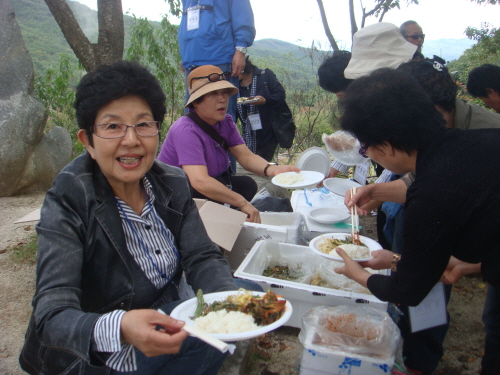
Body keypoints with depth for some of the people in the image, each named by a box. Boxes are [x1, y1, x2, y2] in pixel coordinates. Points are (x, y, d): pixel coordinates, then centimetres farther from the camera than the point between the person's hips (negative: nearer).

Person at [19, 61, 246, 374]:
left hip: (164, 322, 6)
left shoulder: (174, 184, -4)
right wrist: (118, 329, -49)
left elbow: (202, 257, -7)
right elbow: (51, 316, -28)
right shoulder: (67, 205, -20)